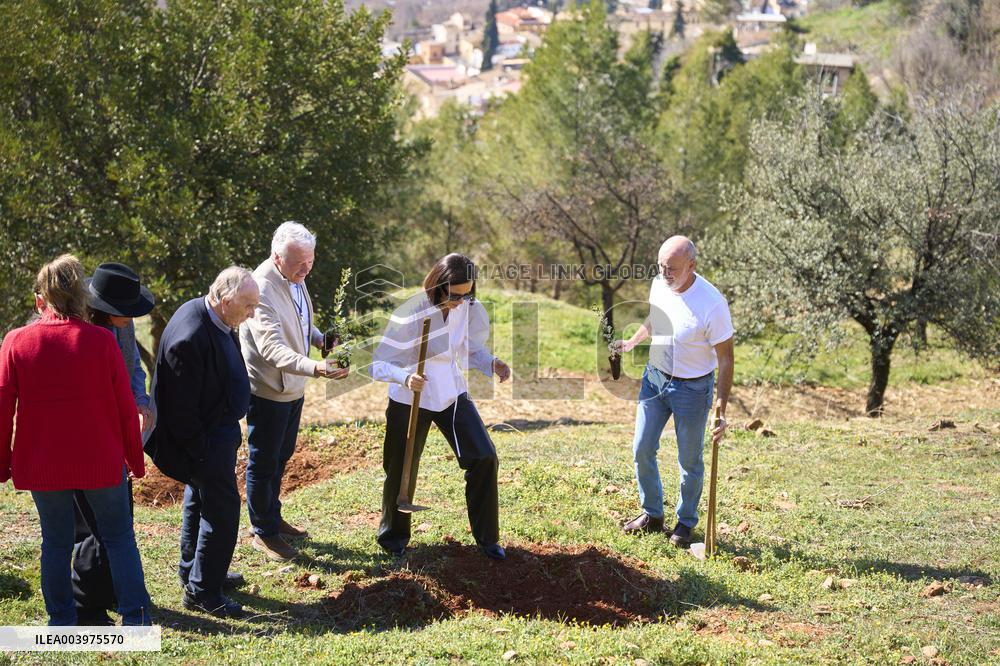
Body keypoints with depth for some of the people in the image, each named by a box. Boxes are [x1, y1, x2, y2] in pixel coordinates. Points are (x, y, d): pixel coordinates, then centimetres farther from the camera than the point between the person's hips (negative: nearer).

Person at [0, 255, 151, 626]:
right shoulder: (102, 341, -7)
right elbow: (126, 409, -4)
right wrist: (135, 459, 7)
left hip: (42, 465, 1)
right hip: (101, 462, -1)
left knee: (56, 542, 13)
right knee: (119, 537, 11)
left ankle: (61, 623, 17)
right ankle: (135, 618, 8)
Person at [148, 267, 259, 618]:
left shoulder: (217, 320, -1)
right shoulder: (189, 338, -31)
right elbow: (181, 408, -27)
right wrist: (200, 452, -20)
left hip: (220, 428, 10)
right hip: (205, 438, -10)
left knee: (199, 501, 24)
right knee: (221, 507, -3)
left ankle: (192, 572, 41)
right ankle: (202, 592, 9)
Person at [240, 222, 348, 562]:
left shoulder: (295, 278, 0)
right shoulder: (262, 288, -29)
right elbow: (272, 348, -37)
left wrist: (321, 340, -2)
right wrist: (314, 367, -50)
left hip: (292, 387, 9)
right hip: (266, 390, -9)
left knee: (281, 456, 22)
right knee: (264, 463, 7)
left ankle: (273, 518, 40)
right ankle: (263, 532, 21)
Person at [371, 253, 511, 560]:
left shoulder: (468, 308, -10)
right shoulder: (410, 314, -25)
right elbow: (379, 363, -21)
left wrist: (492, 363, -15)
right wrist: (405, 377, -41)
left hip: (453, 394, 4)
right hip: (411, 400, -4)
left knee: (484, 458, -3)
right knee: (401, 471, 9)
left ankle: (487, 536, 14)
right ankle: (393, 535, 35)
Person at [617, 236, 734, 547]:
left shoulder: (712, 304, -27)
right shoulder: (658, 284, -8)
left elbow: (725, 359, -20)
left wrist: (722, 409, -21)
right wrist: (632, 342, 26)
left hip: (692, 388, -6)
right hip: (654, 377, 6)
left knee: (689, 461, 8)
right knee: (642, 450, 10)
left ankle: (686, 523, 28)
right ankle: (652, 515, 29)